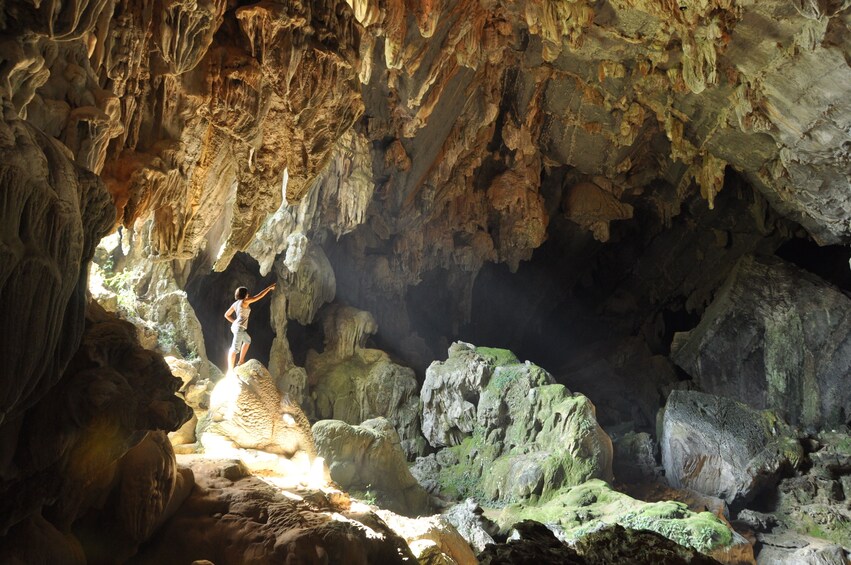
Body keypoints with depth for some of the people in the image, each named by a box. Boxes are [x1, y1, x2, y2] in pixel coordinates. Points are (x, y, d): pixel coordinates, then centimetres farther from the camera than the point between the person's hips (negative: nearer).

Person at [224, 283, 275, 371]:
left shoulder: (235, 304, 14)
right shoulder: (244, 301, -9)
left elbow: (226, 315, 19)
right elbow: (258, 297, -8)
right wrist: (269, 288, -1)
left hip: (235, 326, 10)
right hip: (239, 328, -10)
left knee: (247, 340, 30)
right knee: (235, 349, -12)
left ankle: (241, 361, 30)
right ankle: (230, 371, -15)